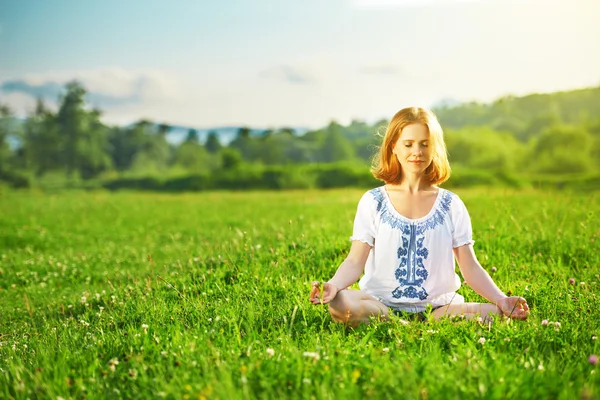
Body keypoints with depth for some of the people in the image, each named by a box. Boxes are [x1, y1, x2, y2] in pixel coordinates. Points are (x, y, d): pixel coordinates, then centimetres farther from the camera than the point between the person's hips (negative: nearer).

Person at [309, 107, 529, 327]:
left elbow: (470, 267, 6)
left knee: (492, 313, -28)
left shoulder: (451, 205, 9)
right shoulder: (373, 202, 6)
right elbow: (355, 261, -2)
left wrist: (501, 300, -11)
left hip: (437, 306, 0)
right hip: (382, 304, 0)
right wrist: (333, 285, -23)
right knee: (341, 304, -34)